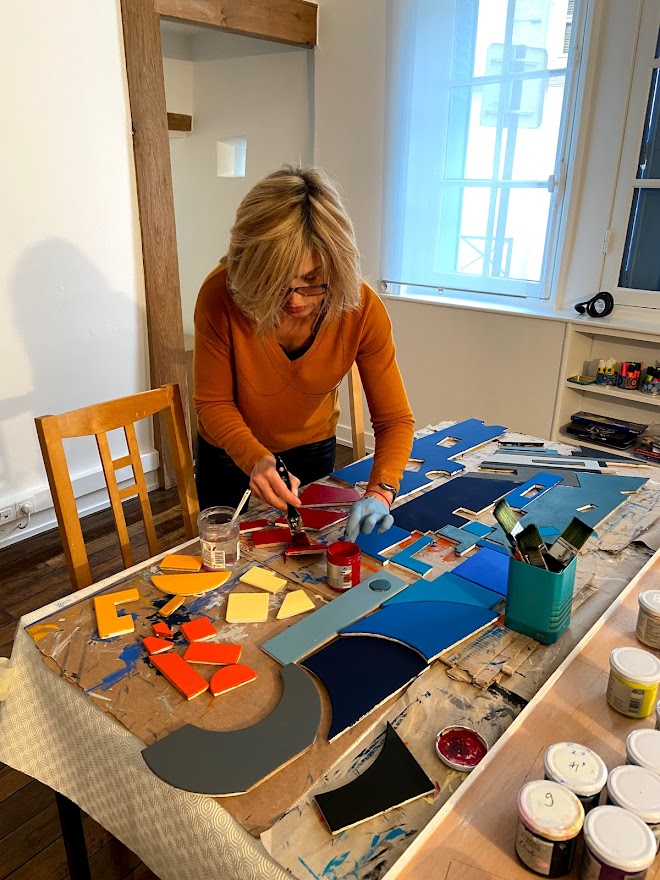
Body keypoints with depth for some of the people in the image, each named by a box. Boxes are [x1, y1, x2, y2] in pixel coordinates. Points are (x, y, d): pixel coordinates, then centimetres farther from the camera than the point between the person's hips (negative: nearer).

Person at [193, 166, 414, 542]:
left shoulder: (363, 309, -28)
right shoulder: (221, 296, -31)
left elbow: (395, 419, -22)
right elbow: (214, 403, -20)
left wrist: (380, 493, -39)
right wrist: (256, 460, -39)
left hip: (312, 454, 1)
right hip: (231, 457, 0)